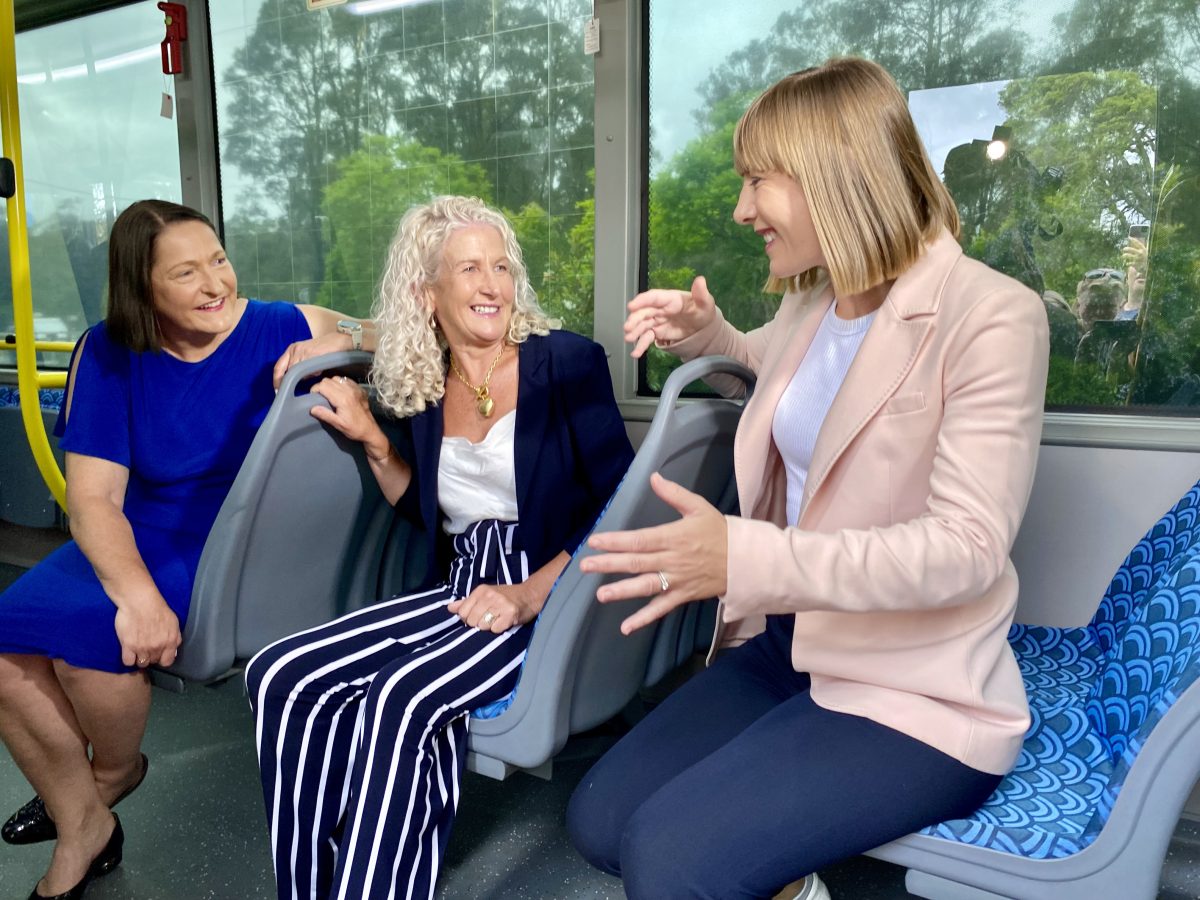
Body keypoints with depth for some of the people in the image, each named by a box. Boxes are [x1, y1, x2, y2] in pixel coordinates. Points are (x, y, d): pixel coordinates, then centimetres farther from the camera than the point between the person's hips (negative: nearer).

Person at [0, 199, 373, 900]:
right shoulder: (109, 355, -2)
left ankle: (115, 771, 11)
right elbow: (93, 497, -10)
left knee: (84, 628, -24)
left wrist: (342, 349, -27)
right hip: (134, 544, 4)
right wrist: (137, 595, -27)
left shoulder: (284, 330, -7)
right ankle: (83, 829, 10)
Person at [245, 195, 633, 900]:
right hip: (460, 593, 6)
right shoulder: (424, 390, 11)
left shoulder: (566, 363, -4)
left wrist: (530, 593, -18)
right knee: (283, 678, -13)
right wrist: (371, 439, 10)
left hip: (551, 598, -5)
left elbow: (620, 507, -9)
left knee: (402, 695, -31)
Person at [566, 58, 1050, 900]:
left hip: (917, 695, -7)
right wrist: (701, 332, 11)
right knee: (598, 818, -2)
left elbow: (967, 547, -24)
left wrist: (747, 560, -36)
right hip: (790, 646, 7)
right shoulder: (808, 302, 6)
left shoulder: (990, 315, -16)